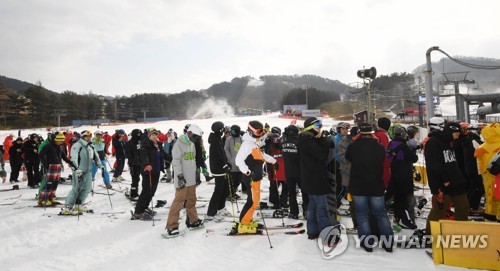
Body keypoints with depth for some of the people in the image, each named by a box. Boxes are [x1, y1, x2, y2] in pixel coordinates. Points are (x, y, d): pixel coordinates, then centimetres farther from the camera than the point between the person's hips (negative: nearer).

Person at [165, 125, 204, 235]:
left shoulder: (192, 144, 14)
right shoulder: (179, 144, -12)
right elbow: (176, 162, -16)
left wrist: (196, 174, 22)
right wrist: (180, 176, -19)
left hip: (191, 179, 8)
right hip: (182, 180, -8)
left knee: (191, 200, 15)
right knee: (179, 201, -6)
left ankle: (192, 220, 28)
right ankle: (172, 225, 0)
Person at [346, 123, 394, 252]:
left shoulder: (353, 146, -12)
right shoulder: (379, 147, -8)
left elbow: (348, 157, 8)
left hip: (358, 186, -1)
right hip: (376, 186, 2)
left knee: (362, 216, 9)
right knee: (381, 215, 14)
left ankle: (367, 243, 12)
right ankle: (388, 243, 17)